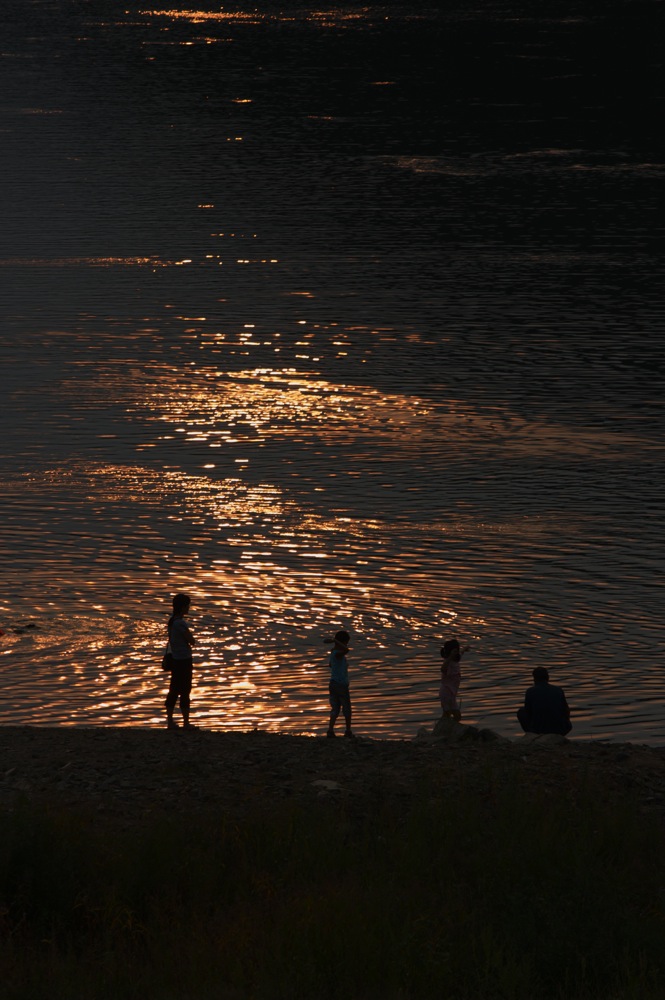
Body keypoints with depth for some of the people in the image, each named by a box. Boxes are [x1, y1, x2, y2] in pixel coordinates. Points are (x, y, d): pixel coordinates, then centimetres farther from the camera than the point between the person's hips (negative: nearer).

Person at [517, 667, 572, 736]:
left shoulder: (530, 692, -1)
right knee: (568, 726, 39)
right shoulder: (559, 690, 5)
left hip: (538, 730, -2)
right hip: (558, 731, 2)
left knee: (521, 711, 25)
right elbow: (567, 714, 13)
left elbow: (527, 714, 9)